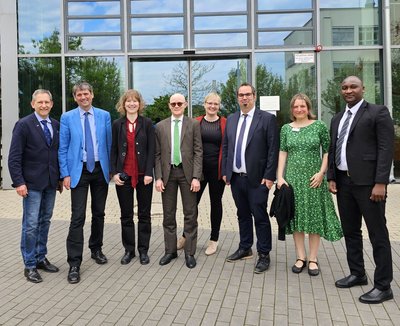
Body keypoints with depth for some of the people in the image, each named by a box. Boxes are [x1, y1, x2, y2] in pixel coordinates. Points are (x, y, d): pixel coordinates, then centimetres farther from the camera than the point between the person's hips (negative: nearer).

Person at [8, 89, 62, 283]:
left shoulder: (56, 125, 8)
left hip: (51, 183, 5)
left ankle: (41, 258, 25)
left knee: (45, 222, 13)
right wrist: (19, 182, -15)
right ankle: (29, 265, 10)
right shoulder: (23, 125, -6)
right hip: (32, 183, -5)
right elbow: (14, 158, -9)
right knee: (31, 225, -1)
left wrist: (60, 178, 10)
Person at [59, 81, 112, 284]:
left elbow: (109, 144, 6)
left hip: (100, 169, 2)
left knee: (99, 213, 13)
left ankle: (96, 249, 32)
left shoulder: (104, 116, 4)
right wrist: (65, 174, -7)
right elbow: (62, 149, 0)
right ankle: (74, 263, -1)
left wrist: (111, 168, 3)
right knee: (77, 217, -6)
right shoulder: (67, 118, 0)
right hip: (79, 171, -2)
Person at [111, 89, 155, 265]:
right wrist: (114, 172, -5)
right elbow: (113, 150, 5)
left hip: (143, 175, -1)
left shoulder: (147, 123, 1)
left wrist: (149, 173, -11)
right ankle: (129, 250, 21)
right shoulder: (117, 124, 5)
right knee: (126, 215, 9)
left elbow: (151, 150, -3)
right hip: (123, 175, 1)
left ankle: (143, 250, 18)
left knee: (144, 214, 7)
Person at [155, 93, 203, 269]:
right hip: (168, 172, 2)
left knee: (190, 214, 3)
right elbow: (157, 154, 5)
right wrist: (158, 177, -3)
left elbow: (198, 152, -2)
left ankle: (189, 252, 14)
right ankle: (170, 250, 22)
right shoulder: (160, 126, 6)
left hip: (187, 172, -2)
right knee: (169, 214, 9)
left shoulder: (194, 124, 1)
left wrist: (196, 177, -10)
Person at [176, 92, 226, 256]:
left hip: (217, 169, -1)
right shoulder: (196, 122, 4)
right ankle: (186, 235, 25)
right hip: (198, 167, 1)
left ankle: (214, 240, 23)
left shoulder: (225, 123, -1)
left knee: (215, 203, 11)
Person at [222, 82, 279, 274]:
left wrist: (269, 176, -13)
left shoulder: (267, 119, -5)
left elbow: (273, 149, -8)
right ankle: (245, 249, 30)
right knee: (243, 215, 16)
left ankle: (264, 255, 13)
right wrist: (225, 171, 8)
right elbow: (225, 147, 14)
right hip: (235, 177, 5)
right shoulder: (231, 119, 11)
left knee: (260, 217, 1)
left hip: (257, 178, -5)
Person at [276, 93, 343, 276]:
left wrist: (321, 173, -10)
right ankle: (301, 257, 17)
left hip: (313, 179, -2)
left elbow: (327, 151, 0)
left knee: (314, 217, 4)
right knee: (296, 216, 6)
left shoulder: (319, 126, -1)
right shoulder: (286, 128, 5)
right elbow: (283, 153, 4)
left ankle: (313, 259, 14)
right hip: (292, 178, 2)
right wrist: (280, 177, -4)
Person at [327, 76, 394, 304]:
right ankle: (357, 274, 29)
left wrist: (381, 182, -17)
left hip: (368, 182, -7)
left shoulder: (378, 112, -4)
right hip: (344, 182, 7)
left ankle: (383, 286, 9)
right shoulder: (337, 119, 16)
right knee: (350, 231, 14)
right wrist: (332, 178, 8)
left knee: (378, 233, 0)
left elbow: (386, 148, -11)